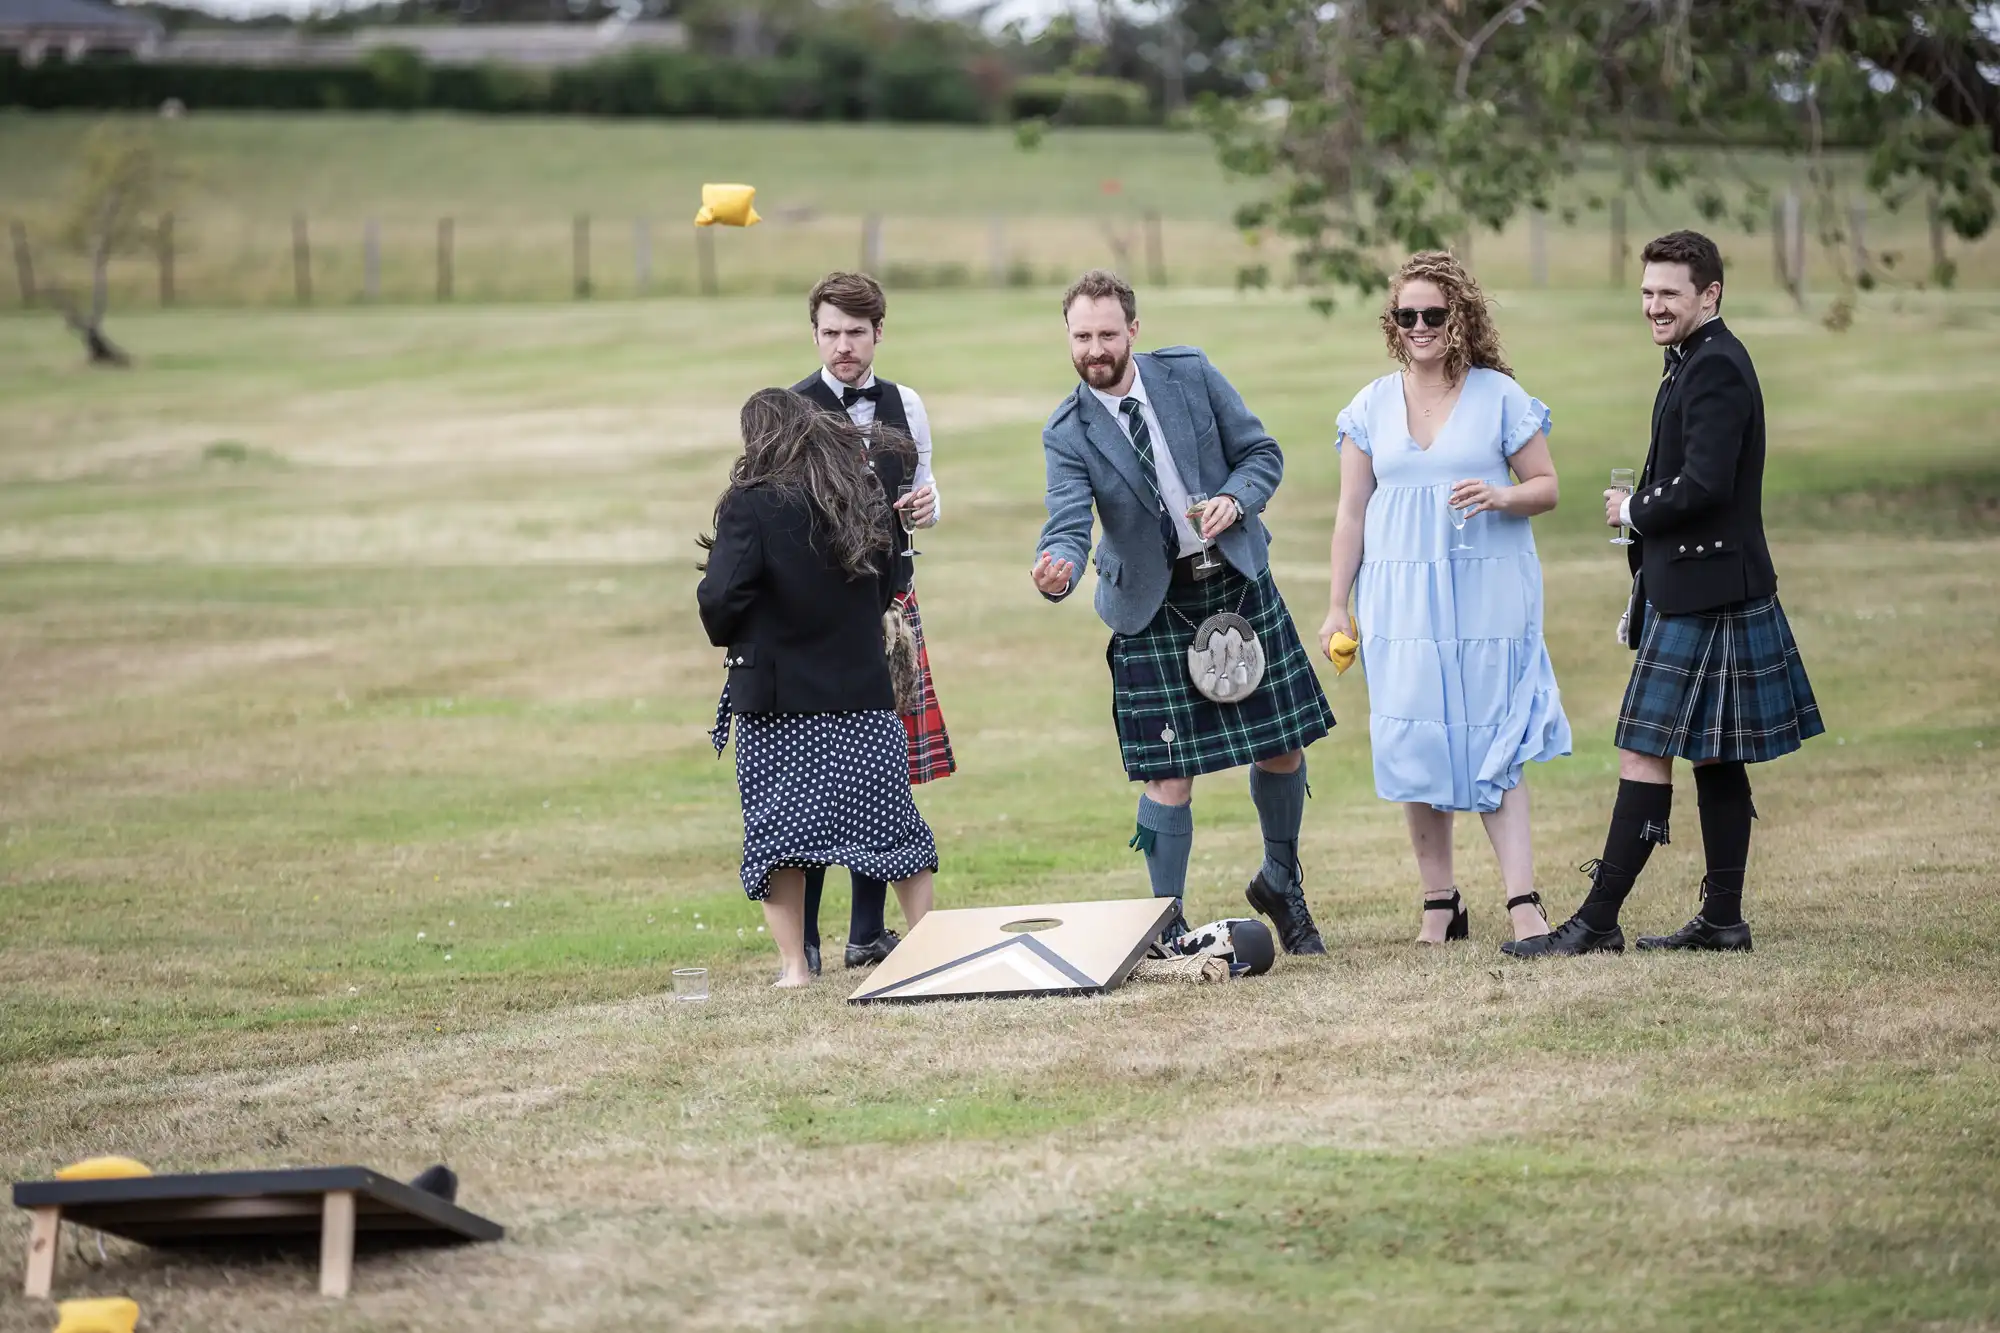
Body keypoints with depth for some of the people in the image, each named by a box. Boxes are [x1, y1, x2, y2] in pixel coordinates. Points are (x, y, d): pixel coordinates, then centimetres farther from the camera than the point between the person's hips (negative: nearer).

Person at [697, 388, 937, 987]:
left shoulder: (753, 506, -13)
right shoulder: (865, 499, 4)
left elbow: (720, 600, -17)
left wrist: (729, 639, 3)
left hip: (779, 697, -4)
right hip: (864, 695, 4)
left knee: (776, 831, 4)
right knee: (893, 821, 13)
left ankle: (794, 965, 0)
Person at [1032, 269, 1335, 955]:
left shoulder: (1191, 375, -5)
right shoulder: (1067, 434, -11)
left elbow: (1262, 453, 3)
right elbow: (1069, 525, -23)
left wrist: (1235, 499, -18)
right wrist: (1056, 571, -45)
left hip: (1238, 582, 2)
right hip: (1153, 608, -2)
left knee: (1284, 747, 9)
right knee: (1169, 774, -6)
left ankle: (1281, 882, 34)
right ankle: (1167, 927, 8)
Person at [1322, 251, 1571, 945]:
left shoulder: (1500, 396, 2)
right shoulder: (1372, 406, 8)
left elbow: (1546, 487, 5)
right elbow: (1352, 512, 11)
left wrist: (1501, 497, -17)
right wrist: (1338, 607, 9)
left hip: (1488, 594, -2)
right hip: (1402, 598, 2)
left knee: (1494, 748, -7)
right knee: (1415, 747, 1)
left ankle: (1523, 903, -9)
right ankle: (1439, 904, 10)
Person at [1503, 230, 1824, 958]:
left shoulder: (1716, 368, -16)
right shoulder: (1696, 363, 16)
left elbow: (1705, 485, -25)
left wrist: (1634, 512, -9)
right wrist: (1645, 590, 18)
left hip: (1703, 597, -11)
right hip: (1691, 590, 11)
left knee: (1645, 755, -9)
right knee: (1714, 759, 12)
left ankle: (1597, 923, -9)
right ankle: (1722, 920, 16)